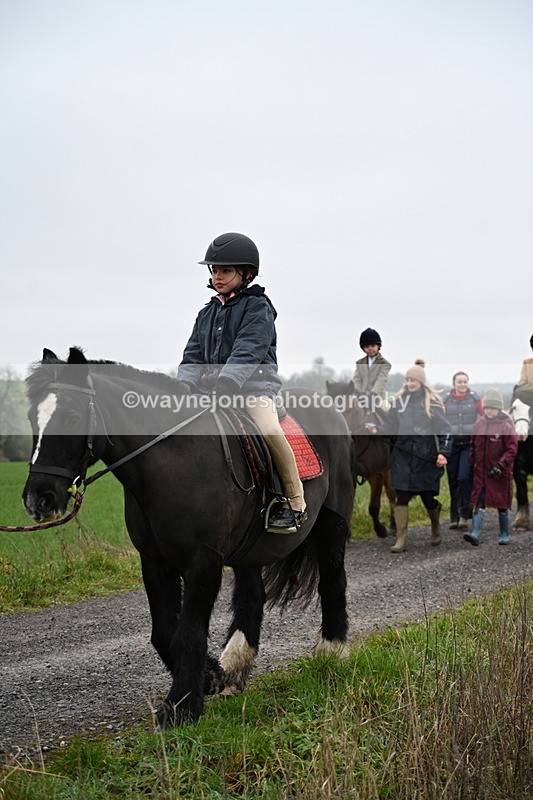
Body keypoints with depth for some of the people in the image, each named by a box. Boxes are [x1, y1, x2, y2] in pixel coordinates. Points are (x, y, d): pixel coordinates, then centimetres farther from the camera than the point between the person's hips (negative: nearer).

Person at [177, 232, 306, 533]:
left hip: (255, 385, -7)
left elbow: (248, 352, -17)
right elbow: (194, 355, 13)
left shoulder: (257, 308, -3)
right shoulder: (207, 313, 17)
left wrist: (226, 383, -29)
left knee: (269, 429, -31)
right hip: (212, 389, 7)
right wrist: (186, 384, -7)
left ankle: (296, 505, -18)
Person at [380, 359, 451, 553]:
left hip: (426, 456, -2)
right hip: (403, 455, 2)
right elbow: (390, 427, 12)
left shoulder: (432, 402, -3)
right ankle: (400, 539, -3)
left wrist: (443, 452, -13)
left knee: (428, 497, 5)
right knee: (401, 496, -6)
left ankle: (436, 529, 34)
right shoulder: (400, 399, 6)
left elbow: (444, 429, -3)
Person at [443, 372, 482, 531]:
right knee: (453, 481, 4)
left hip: (470, 443, -2)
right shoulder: (446, 400, 3)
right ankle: (454, 517, 13)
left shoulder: (474, 398, 1)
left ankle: (465, 516, -6)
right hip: (452, 443, 2)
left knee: (464, 478, -13)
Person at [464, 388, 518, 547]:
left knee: (502, 505, 7)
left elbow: (512, 450, -11)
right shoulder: (479, 424, 5)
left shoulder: (507, 426, -8)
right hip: (481, 472, 3)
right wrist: (471, 464, 11)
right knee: (479, 504, -4)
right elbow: (473, 446, 16)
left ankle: (505, 535, 20)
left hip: (500, 474, -3)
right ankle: (476, 534, -10)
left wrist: (500, 465, -20)